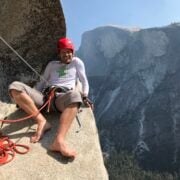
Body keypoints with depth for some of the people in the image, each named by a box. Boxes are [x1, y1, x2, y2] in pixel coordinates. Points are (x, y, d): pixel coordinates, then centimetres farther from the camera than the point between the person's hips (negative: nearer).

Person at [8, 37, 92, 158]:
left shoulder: (76, 62, 23)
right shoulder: (52, 65, 30)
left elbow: (84, 81, 20)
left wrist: (84, 97, 3)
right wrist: (30, 97, 14)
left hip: (63, 97, -3)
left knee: (75, 95, -43)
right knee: (15, 86, -21)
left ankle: (59, 141, -60)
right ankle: (42, 121, -32)